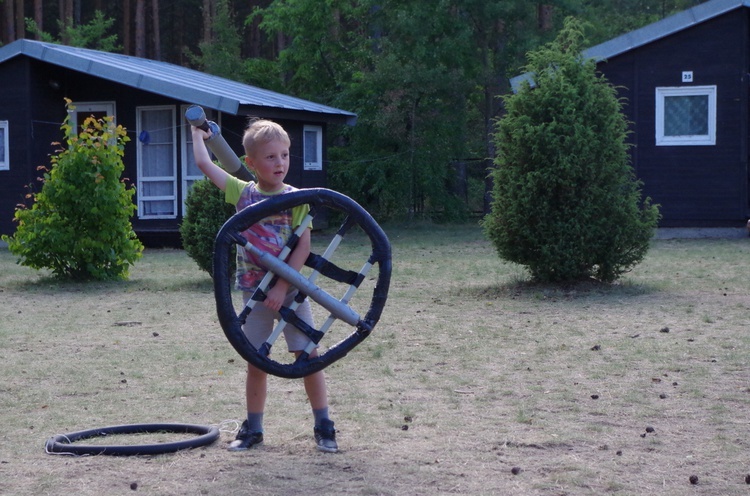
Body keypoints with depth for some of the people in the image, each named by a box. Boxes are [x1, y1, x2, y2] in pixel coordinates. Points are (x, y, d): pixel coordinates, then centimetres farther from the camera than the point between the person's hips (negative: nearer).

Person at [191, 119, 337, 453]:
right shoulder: (242, 193, 2)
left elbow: (303, 245, -11)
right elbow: (203, 162, 5)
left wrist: (282, 287, -18)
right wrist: (197, 132, 20)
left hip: (291, 290, -2)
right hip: (254, 292, 2)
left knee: (309, 355, -2)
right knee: (256, 362, 8)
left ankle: (323, 427, 8)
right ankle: (253, 429, 19)